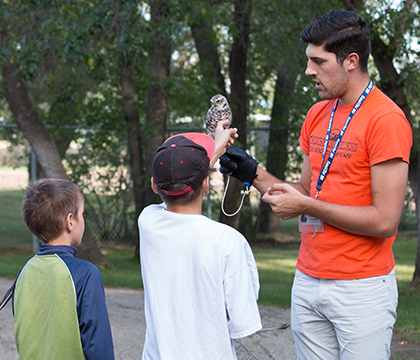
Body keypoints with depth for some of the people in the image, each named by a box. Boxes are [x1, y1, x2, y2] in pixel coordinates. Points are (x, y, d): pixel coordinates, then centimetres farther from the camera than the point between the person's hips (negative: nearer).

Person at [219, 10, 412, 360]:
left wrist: (307, 206, -14)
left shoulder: (386, 119, -13)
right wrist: (254, 173, 3)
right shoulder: (317, 115, 12)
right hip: (308, 284, 7)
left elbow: (385, 221, -18)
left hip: (362, 288, -7)